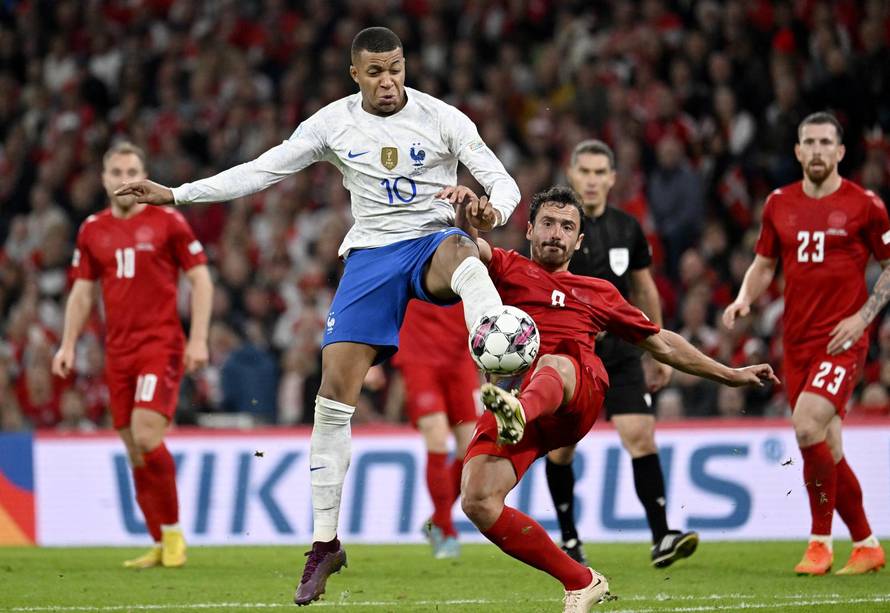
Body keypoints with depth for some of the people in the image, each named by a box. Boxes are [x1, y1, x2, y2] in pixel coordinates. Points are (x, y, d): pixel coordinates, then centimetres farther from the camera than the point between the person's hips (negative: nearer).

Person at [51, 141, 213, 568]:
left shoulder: (167, 222, -3)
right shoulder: (92, 230, 11)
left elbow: (200, 279, -2)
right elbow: (82, 291, 18)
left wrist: (198, 339, -9)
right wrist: (68, 345, 9)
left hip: (161, 344, -5)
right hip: (118, 351, 5)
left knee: (146, 434, -20)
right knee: (133, 448, 5)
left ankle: (173, 531, -5)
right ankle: (161, 546, 13)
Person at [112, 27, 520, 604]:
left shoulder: (442, 119, -5)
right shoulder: (334, 123, 2)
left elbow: (503, 182, -7)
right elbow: (261, 171, 7)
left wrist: (493, 211, -32)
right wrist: (174, 194, 1)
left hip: (432, 243, -3)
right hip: (370, 253, 3)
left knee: (464, 259, -42)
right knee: (334, 395, -6)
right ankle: (325, 543, 4)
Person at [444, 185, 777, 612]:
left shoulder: (598, 292, 34)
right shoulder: (508, 269, 27)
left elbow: (662, 344, 41)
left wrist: (731, 375, 41)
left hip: (578, 398, 0)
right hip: (515, 392, 0)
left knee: (554, 365, -38)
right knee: (477, 503, -21)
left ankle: (518, 414, -76)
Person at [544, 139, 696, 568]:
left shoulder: (627, 229, 6)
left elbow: (645, 291, 16)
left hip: (621, 354, 2)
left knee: (640, 436, -13)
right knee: (561, 449, 5)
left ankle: (661, 538, -17)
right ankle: (569, 539, 24)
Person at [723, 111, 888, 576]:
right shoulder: (779, 204, 9)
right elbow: (764, 264, 18)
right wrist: (743, 299, -1)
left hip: (842, 339, -5)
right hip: (797, 341, 5)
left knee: (807, 424, -23)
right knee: (827, 449, 6)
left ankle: (820, 542, -12)